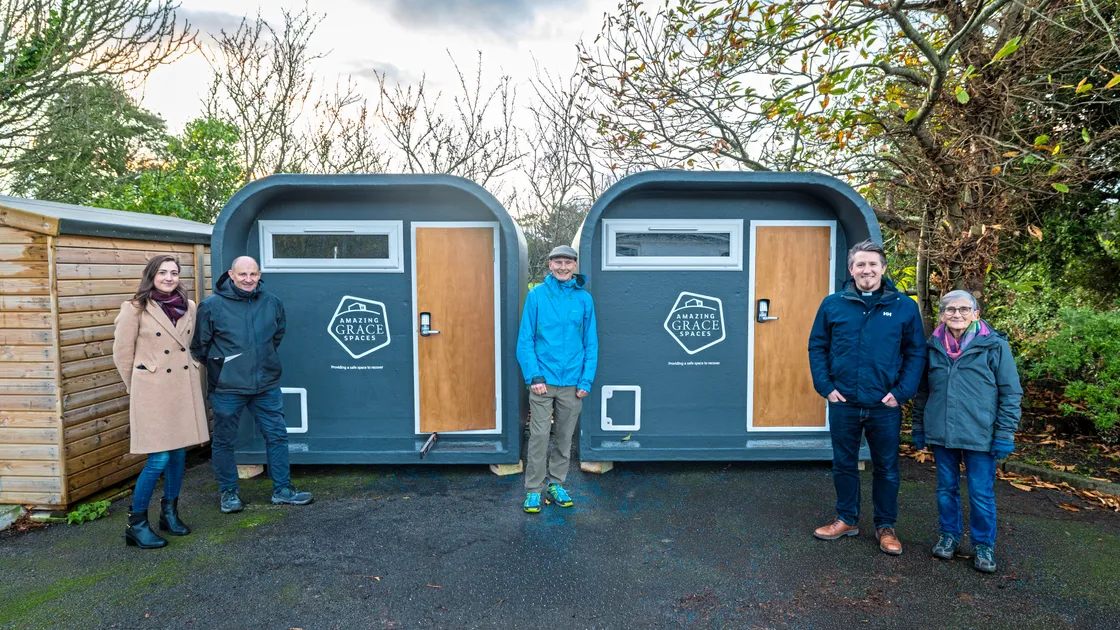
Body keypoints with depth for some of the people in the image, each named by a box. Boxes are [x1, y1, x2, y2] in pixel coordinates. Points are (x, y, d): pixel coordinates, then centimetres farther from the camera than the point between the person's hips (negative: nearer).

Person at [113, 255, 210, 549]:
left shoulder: (188, 307, 8)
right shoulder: (135, 308, -7)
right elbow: (122, 353, -1)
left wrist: (189, 376, 17)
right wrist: (137, 388, 6)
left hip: (185, 388, 5)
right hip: (153, 390, -5)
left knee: (179, 453, 10)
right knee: (159, 458, -7)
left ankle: (170, 513, 27)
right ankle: (136, 524, 9)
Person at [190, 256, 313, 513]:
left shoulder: (272, 303, 1)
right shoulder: (212, 305, -9)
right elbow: (199, 345, 0)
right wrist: (218, 366, 5)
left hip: (267, 385, 3)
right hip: (226, 388, -3)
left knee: (277, 436, 8)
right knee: (224, 442, 9)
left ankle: (282, 490, 21)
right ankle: (229, 492, 28)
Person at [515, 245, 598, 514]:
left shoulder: (584, 299, 3)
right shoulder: (536, 295, -1)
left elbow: (591, 344, 4)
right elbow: (525, 340, -3)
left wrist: (586, 381, -4)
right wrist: (534, 376, -11)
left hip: (572, 383, 2)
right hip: (543, 381, -2)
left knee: (564, 437, 12)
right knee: (539, 435, 0)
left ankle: (556, 483, 28)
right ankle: (533, 490, 13)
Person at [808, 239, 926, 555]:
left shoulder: (905, 307, -2)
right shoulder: (832, 304, 0)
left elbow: (917, 353, 0)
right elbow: (817, 347, 4)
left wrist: (901, 392, -8)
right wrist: (825, 386, -5)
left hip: (885, 405, -1)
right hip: (843, 403, 1)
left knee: (887, 467, 12)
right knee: (844, 464, 14)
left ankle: (885, 526, 29)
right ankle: (847, 519, 32)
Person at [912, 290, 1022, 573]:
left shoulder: (994, 346, -5)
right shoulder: (933, 347, 4)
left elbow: (1011, 393, -4)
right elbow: (922, 391, 12)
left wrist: (1005, 434, -7)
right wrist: (919, 428, 12)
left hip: (980, 436, -3)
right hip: (941, 433, 3)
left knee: (981, 494, 6)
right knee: (946, 489, 15)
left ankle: (983, 545, 24)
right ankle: (949, 535, 32)